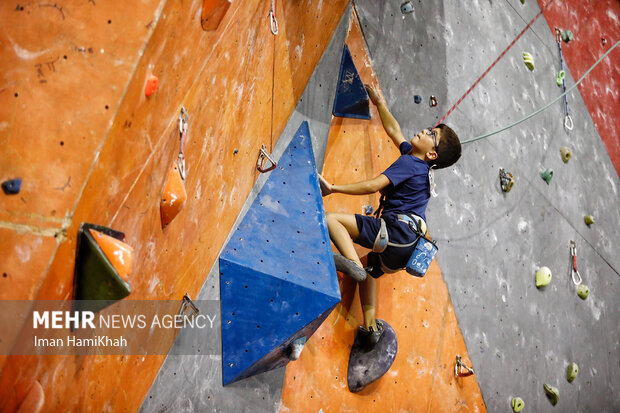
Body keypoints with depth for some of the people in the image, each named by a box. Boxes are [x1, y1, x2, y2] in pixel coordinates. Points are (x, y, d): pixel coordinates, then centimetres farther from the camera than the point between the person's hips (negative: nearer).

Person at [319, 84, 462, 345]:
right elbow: (393, 130, 31)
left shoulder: (409, 162, -7)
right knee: (370, 265, 37)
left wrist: (333, 188, -14)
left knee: (333, 219, -16)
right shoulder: (421, 166, 19)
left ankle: (352, 263, -35)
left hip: (396, 233, -10)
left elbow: (372, 186, -18)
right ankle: (370, 326, 29)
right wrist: (379, 102, 37)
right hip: (405, 250, 10)